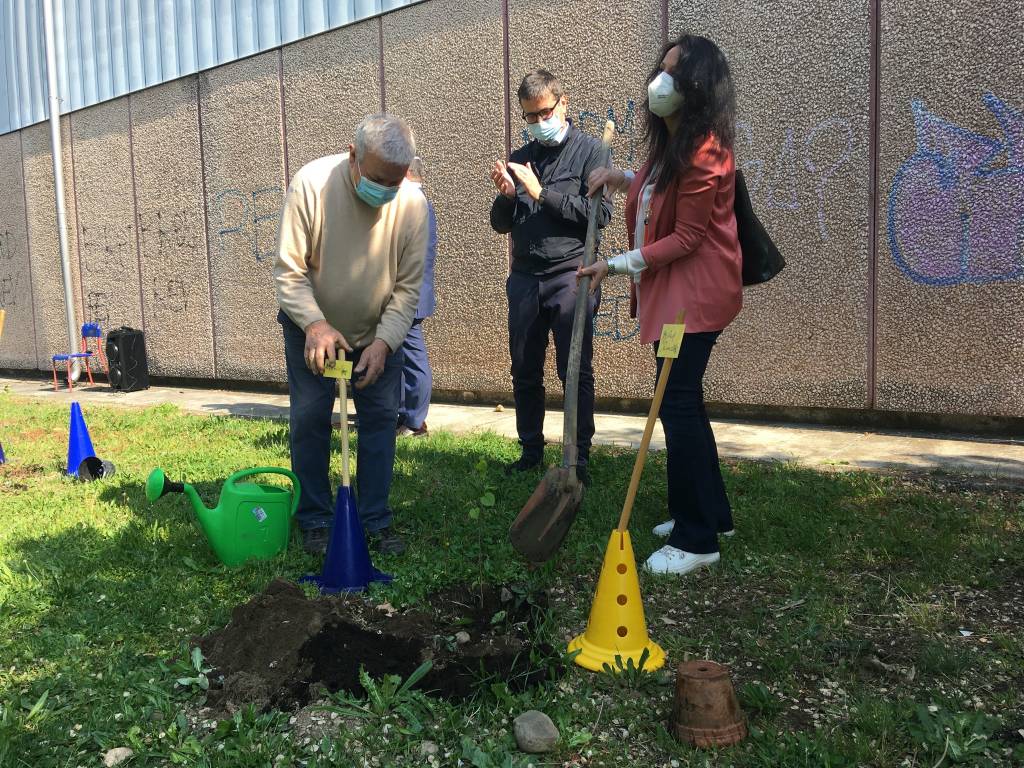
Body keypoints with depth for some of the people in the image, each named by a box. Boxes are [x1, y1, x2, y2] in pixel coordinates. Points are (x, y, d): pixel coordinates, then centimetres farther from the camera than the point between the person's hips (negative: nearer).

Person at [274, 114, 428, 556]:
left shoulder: (412, 204, -19)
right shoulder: (311, 184, -24)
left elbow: (408, 287, -13)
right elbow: (289, 271, -20)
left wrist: (384, 342, -25)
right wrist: (315, 324, -34)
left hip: (379, 332, 2)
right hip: (312, 328, -1)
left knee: (381, 418, 1)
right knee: (309, 419, -1)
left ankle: (375, 520, 13)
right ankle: (314, 520, 14)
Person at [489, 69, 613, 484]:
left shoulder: (588, 150, 1)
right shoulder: (520, 158, 14)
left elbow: (601, 213, -11)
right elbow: (500, 224, 16)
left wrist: (542, 193, -13)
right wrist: (506, 196, -6)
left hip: (570, 275, -5)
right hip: (524, 278, 5)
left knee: (576, 372, -2)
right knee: (524, 373, 9)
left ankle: (579, 457, 8)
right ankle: (531, 451, 23)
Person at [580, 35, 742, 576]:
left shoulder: (703, 151, -19)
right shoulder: (670, 139, 10)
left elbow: (686, 238, -20)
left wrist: (617, 265, -20)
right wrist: (621, 179, 10)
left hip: (695, 292, -10)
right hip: (672, 288, 10)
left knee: (677, 404, -9)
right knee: (683, 401, 15)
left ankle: (697, 540, 1)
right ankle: (712, 512, 29)